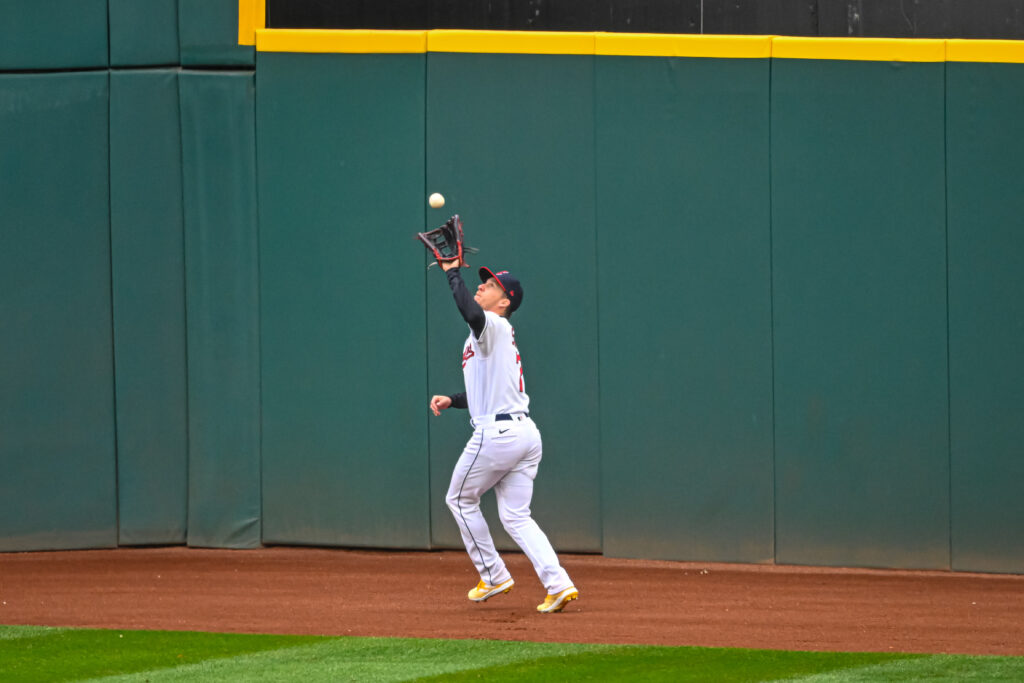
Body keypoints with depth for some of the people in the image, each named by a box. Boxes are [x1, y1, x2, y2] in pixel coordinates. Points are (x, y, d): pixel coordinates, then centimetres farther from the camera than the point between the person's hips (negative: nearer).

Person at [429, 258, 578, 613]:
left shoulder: (493, 327, -8)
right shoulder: (496, 336, 22)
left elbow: (471, 313, -33)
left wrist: (453, 273, -21)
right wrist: (452, 400, 21)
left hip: (496, 435, -9)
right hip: (527, 434, 9)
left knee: (460, 500, 12)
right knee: (516, 517, 8)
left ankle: (494, 576, 14)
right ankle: (558, 583, -6)